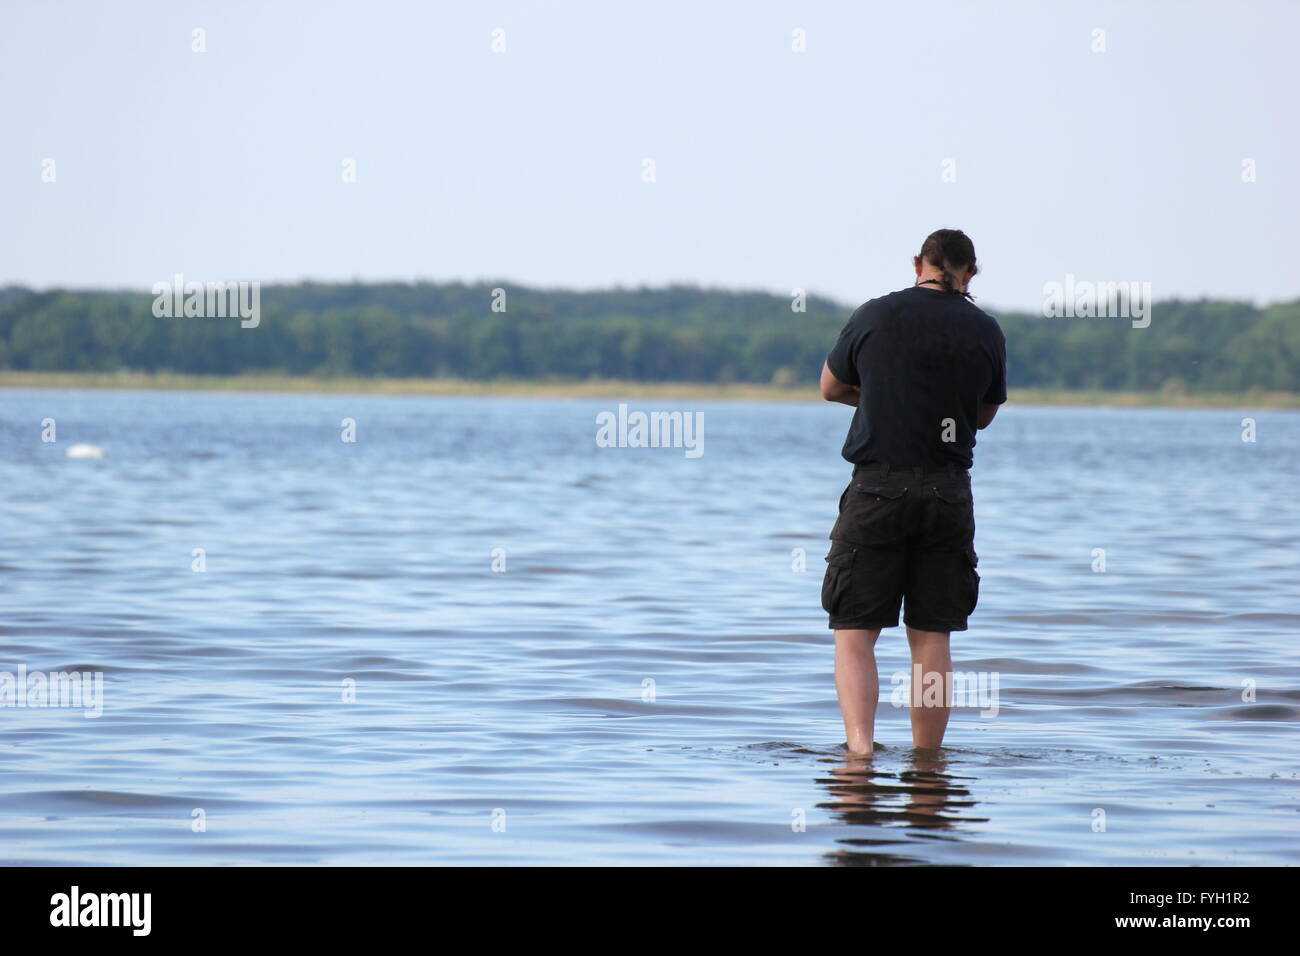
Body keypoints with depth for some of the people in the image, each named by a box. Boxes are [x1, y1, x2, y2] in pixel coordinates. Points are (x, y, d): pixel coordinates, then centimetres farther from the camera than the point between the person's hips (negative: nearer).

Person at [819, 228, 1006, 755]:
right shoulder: (986, 331, 3)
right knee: (931, 637, 8)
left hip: (877, 488, -2)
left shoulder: (875, 316, -1)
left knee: (854, 635, 0)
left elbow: (830, 388, 13)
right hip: (949, 491, 2)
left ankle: (860, 747, -18)